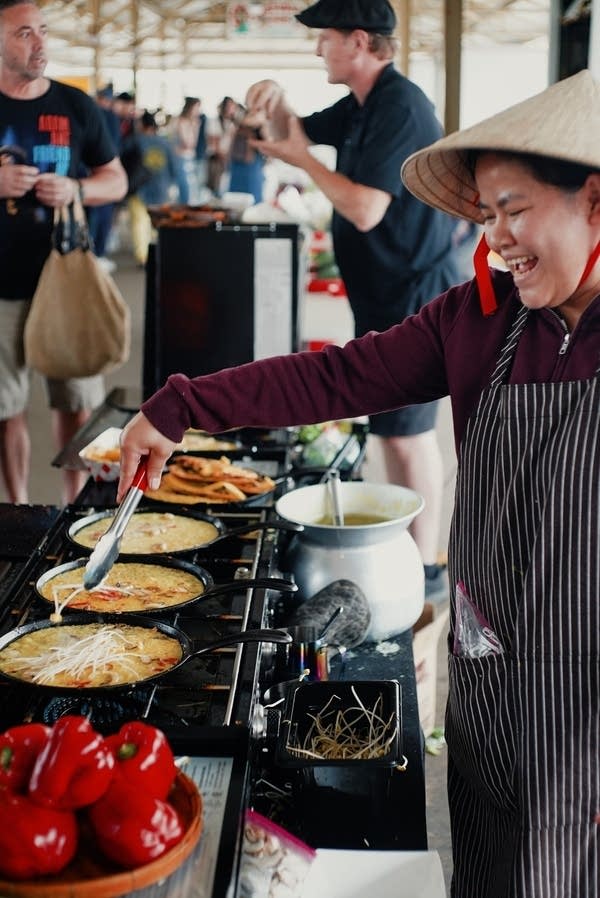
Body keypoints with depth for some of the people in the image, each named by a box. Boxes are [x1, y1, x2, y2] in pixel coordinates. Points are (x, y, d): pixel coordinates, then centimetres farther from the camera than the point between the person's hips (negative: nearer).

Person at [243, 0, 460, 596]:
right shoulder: (362, 107, 13)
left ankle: (425, 570, 4)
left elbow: (365, 209, -26)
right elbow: (296, 133, 24)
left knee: (406, 432, -5)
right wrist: (274, 105, 2)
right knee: (393, 427, 16)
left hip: (411, 299, -10)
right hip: (384, 297, 10)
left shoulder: (399, 107, -19)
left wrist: (303, 160, -14)